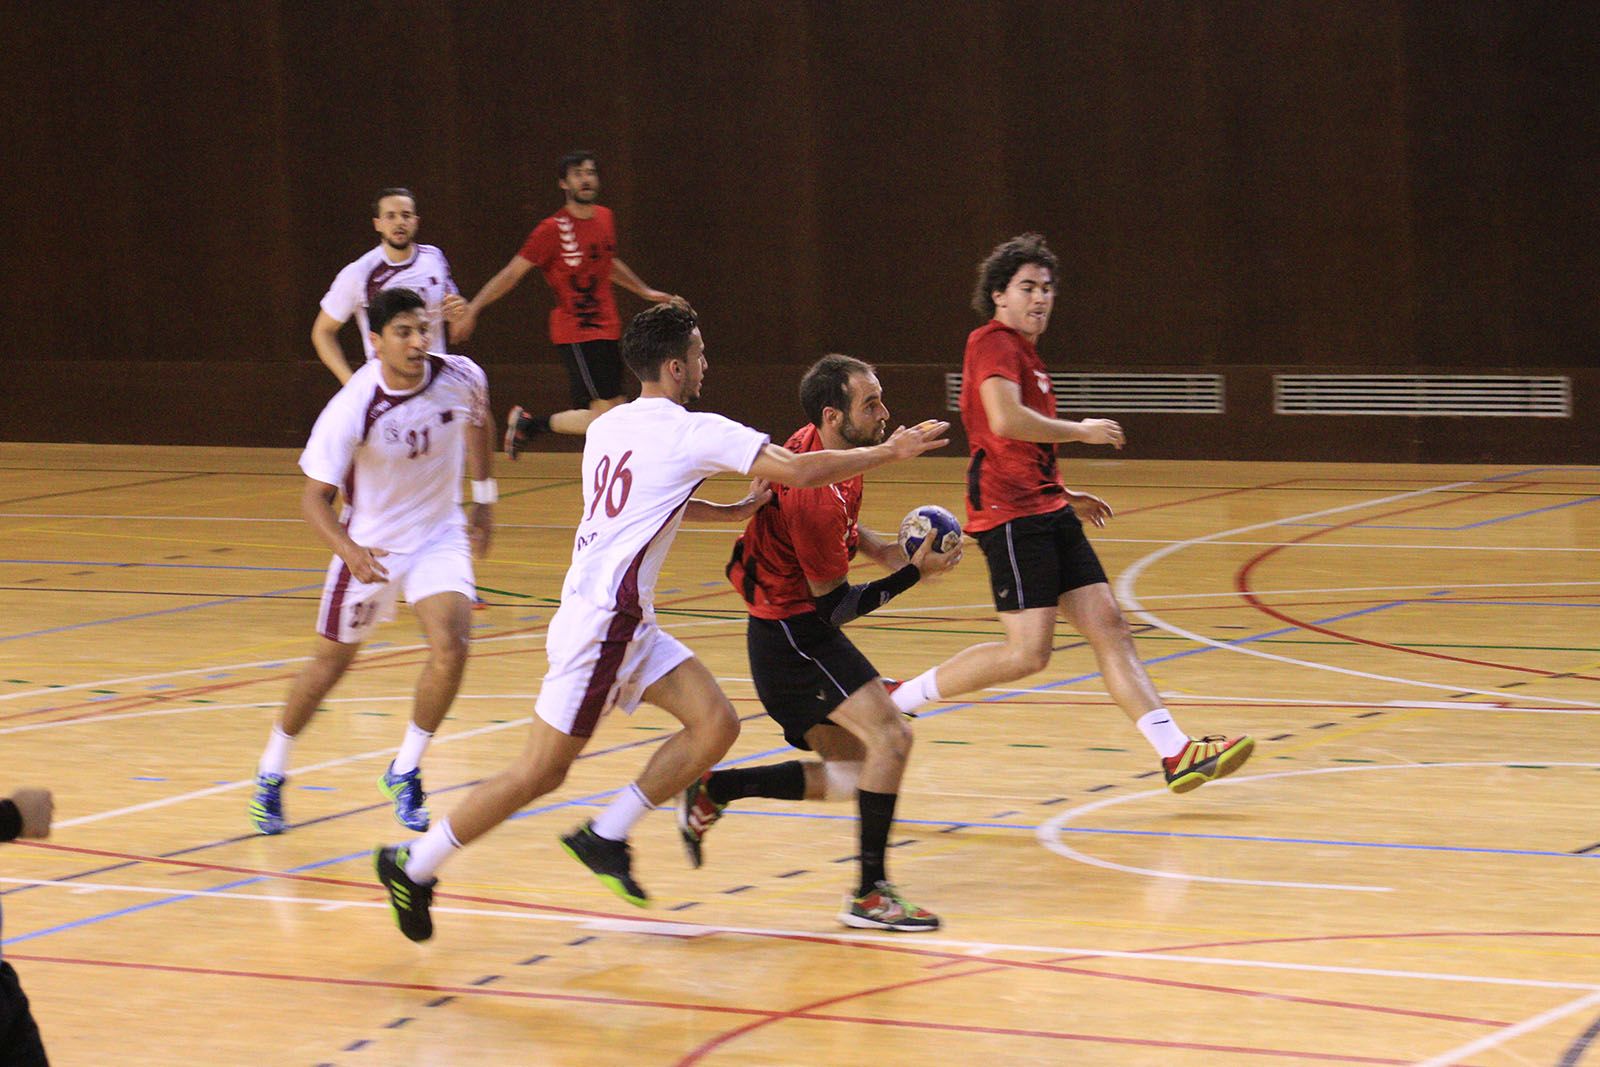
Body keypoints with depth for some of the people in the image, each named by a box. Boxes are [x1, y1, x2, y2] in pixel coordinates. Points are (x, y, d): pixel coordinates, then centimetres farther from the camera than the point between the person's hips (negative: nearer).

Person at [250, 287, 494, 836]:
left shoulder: (461, 378, -17)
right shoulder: (352, 410, -27)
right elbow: (314, 497, -21)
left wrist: (484, 500, 14)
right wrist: (348, 550, -39)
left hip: (440, 535, 2)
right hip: (370, 546, -2)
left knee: (451, 647, -20)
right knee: (331, 662, 11)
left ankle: (405, 772, 1)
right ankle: (271, 775, 33)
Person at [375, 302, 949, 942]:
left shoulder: (609, 426, 13)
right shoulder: (693, 432, -13)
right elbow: (798, 470, -16)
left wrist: (734, 512, 30)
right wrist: (888, 453, -5)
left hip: (627, 624, 9)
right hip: (600, 623, -9)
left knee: (716, 724, 2)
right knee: (539, 773, -2)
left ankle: (604, 837, 6)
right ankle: (412, 865, 9)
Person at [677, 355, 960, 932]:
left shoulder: (819, 444, 2)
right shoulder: (816, 498, -27)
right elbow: (836, 604, -18)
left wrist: (875, 545, 8)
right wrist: (913, 573, -13)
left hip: (794, 630, 10)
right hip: (791, 634, -10)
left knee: (852, 774, 12)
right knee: (891, 737, -18)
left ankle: (710, 791, 20)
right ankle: (870, 894, -14)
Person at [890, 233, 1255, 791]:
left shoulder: (1023, 351, 24)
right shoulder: (995, 343, -8)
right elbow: (1005, 420, -26)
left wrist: (1064, 495, 31)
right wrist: (1082, 430, -14)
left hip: (1047, 512, 10)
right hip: (1011, 514, -10)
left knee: (1108, 625, 1)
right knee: (1029, 651, -14)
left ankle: (1176, 754, -5)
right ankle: (895, 701, -3)